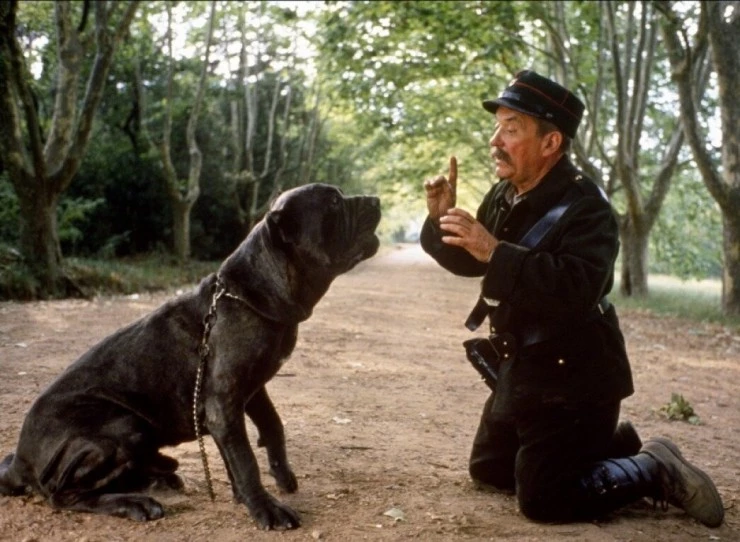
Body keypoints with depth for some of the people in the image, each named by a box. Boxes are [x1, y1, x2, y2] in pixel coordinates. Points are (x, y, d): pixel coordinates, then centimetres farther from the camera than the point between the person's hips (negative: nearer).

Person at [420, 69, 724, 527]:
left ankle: (655, 471, 8)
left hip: (573, 375, -9)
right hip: (522, 367, 9)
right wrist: (442, 219, -4)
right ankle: (614, 445, 27)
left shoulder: (585, 206, -22)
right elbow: (470, 263, 15)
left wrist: (495, 251, -39)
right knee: (488, 470, 20)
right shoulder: (505, 197, 4)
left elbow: (580, 287, -37)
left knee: (542, 500, -11)